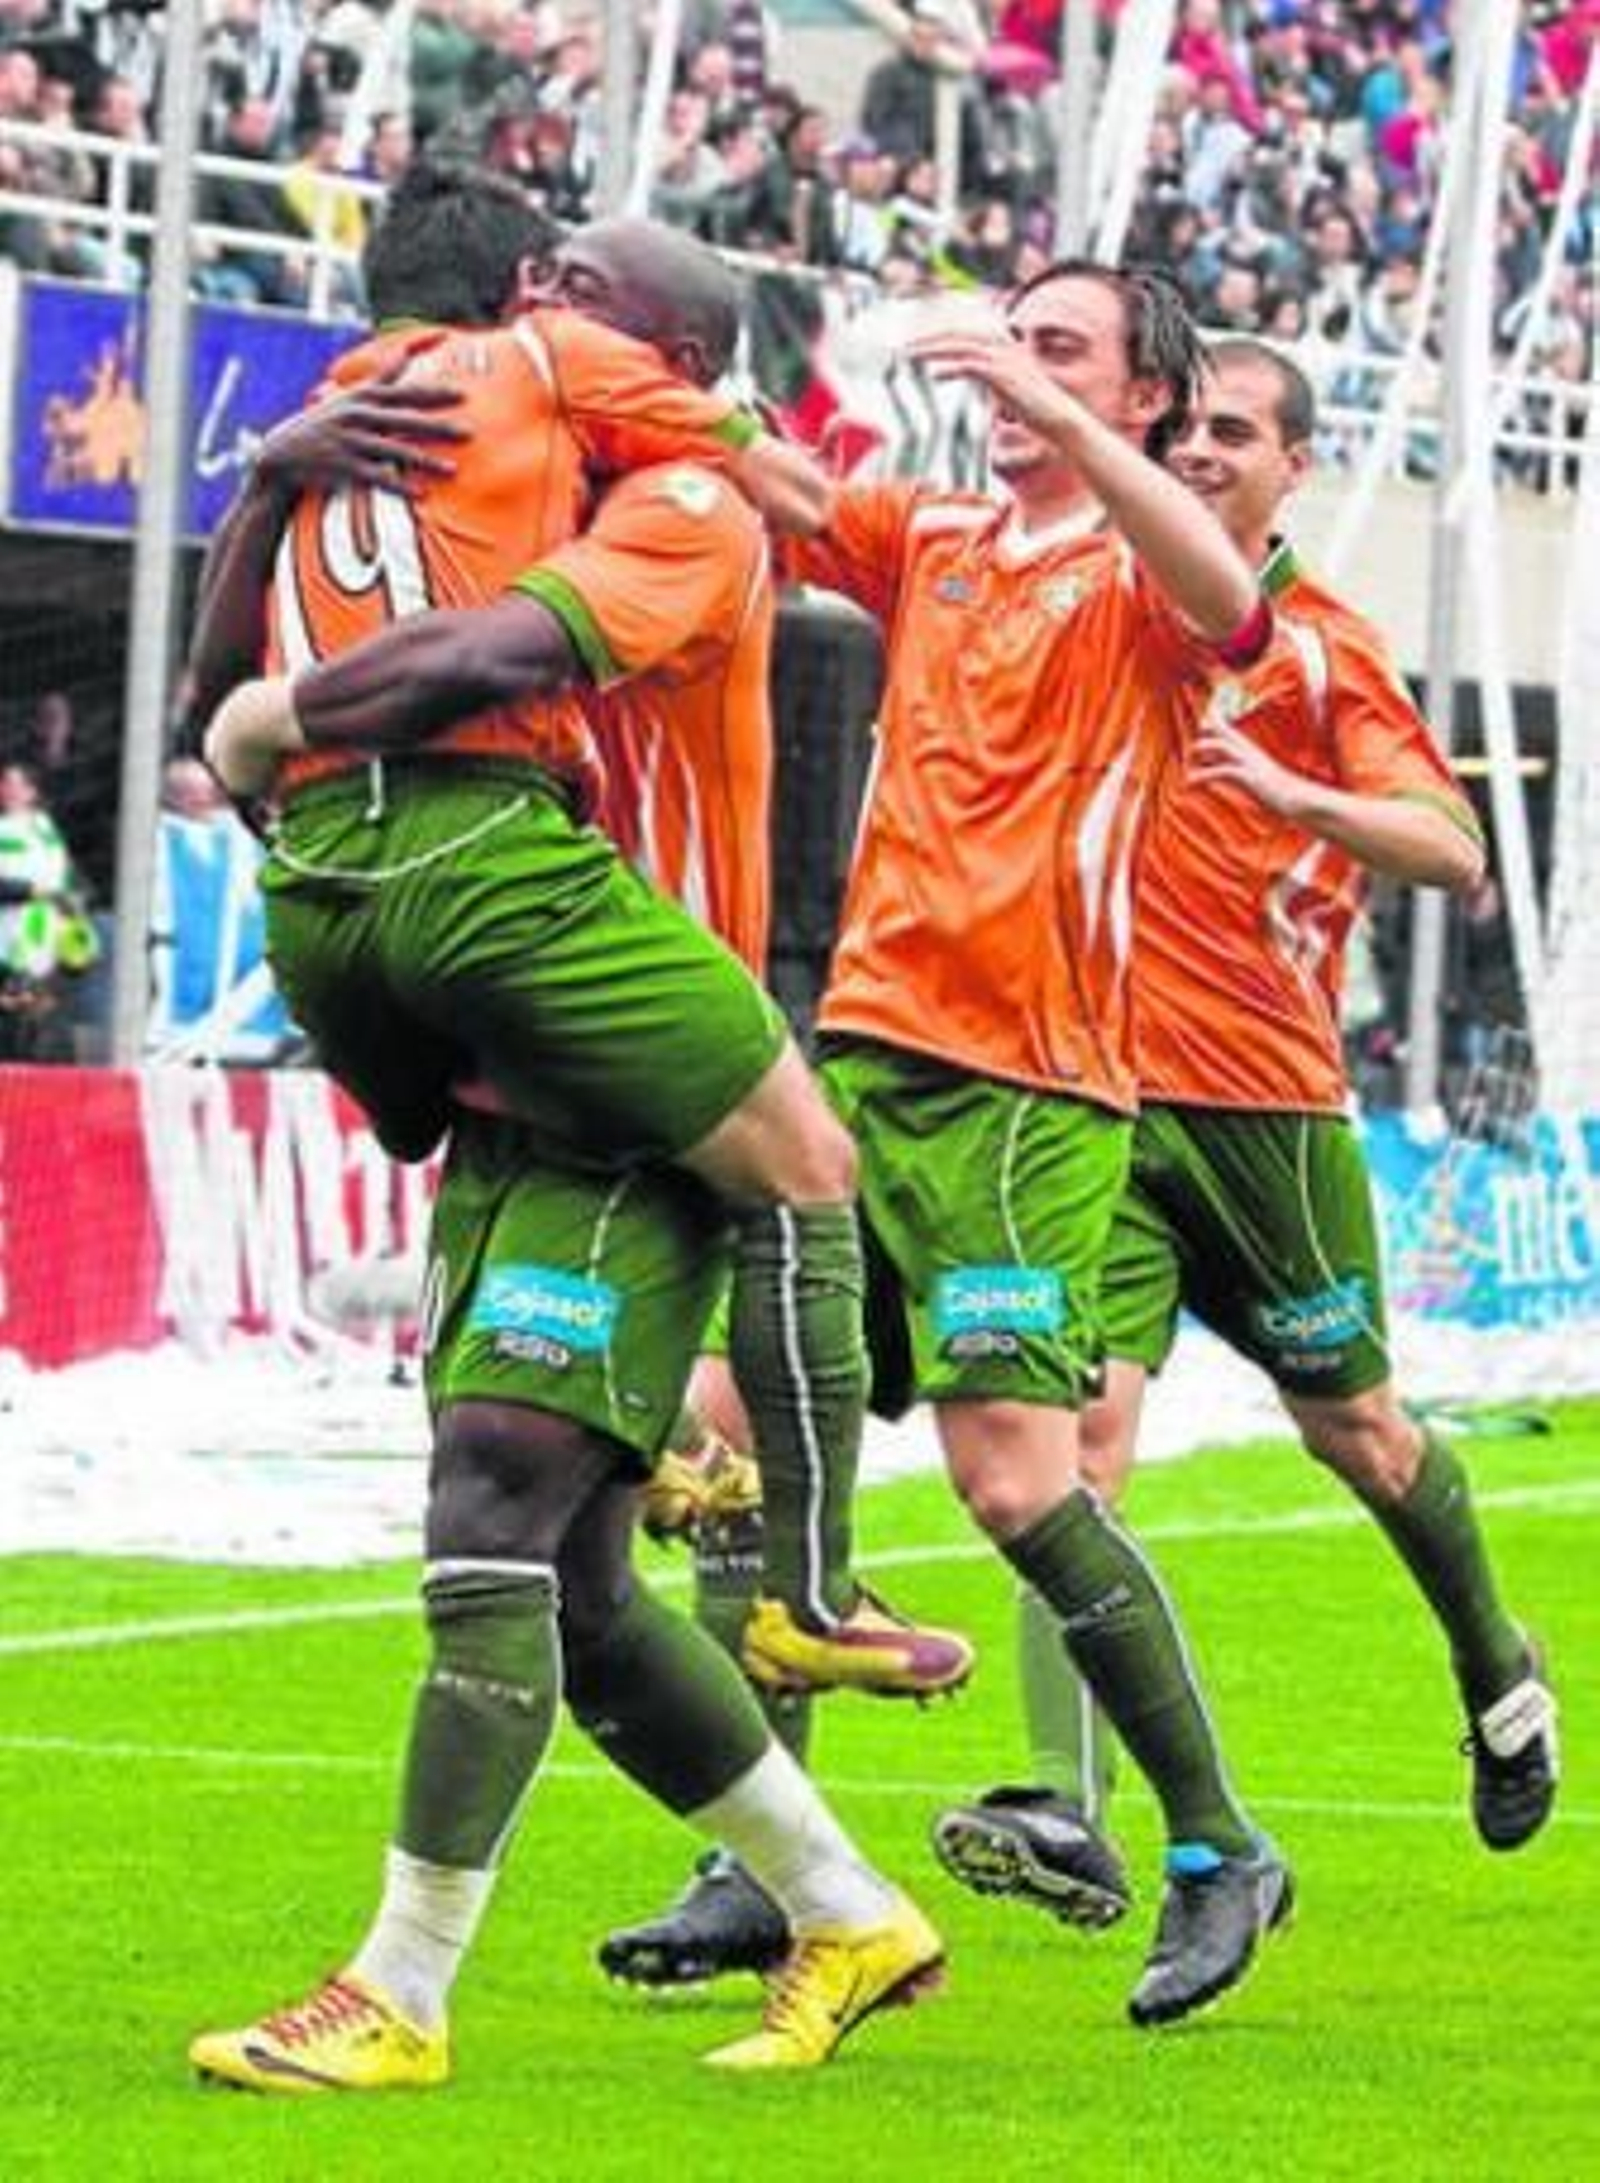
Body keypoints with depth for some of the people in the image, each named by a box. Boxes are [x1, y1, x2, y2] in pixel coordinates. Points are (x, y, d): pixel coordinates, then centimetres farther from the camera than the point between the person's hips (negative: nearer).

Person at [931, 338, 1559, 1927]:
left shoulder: (1323, 646, -3)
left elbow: (1454, 848, -12)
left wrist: (1290, 793, -29)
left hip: (1266, 1097, -2)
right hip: (1095, 1083, 2)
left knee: (1354, 1426, 12)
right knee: (1084, 1421, -13)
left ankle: (1497, 1673, 41)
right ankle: (1066, 1806, -23)